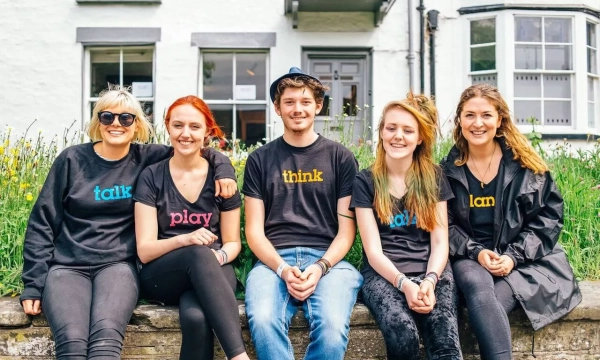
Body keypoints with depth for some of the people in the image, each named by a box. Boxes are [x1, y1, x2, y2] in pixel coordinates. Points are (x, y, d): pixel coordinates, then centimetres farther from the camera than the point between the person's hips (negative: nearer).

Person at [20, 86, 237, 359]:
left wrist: (223, 168, -7)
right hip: (66, 266, 0)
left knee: (106, 338, -31)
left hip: (117, 266, 0)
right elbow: (42, 222, 5)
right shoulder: (72, 159, 3)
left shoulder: (146, 159, 5)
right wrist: (34, 283, -1)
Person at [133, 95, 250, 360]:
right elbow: (144, 251, -4)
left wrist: (220, 256, -17)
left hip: (213, 272, 0)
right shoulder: (151, 177, 1)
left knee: (196, 317, -38)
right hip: (161, 276, 0)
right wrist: (184, 240, -25)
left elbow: (233, 242, 9)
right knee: (199, 255, -38)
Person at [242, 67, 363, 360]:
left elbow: (346, 230, 6)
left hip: (329, 260, 0)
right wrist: (283, 269, -11)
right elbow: (254, 230, 6)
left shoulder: (340, 157, 10)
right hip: (273, 260, 1)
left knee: (333, 326, -30)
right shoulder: (260, 159, 11)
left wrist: (320, 267, -12)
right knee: (262, 321, -31)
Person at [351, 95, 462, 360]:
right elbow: (373, 251, -2)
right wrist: (404, 284, -19)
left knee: (445, 335, -30)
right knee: (402, 330, -32)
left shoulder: (434, 177, 11)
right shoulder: (365, 181, 5)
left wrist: (429, 280, -14)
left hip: (431, 270, 1)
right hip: (384, 273, -1)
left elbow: (440, 242, 5)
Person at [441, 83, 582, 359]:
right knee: (479, 289, -34)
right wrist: (477, 252, -14)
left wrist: (513, 256, -11)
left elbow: (548, 217, 1)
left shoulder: (525, 164, 1)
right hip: (470, 257, 1)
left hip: (523, 261, -1)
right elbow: (445, 224, 4)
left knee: (484, 306, -30)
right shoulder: (448, 169, 5)